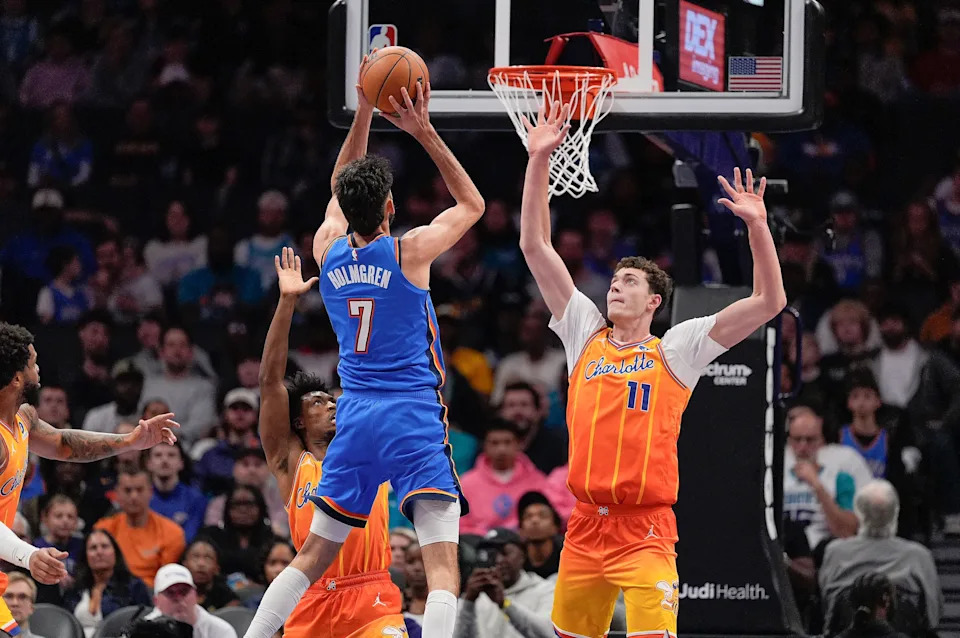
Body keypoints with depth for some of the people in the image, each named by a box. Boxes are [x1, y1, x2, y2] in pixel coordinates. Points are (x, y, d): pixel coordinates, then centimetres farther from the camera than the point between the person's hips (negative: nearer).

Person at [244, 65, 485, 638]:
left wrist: (365, 112, 23)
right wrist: (425, 133, 6)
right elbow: (473, 204, 10)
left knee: (314, 556, 16)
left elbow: (342, 191, 26)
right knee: (443, 564, -13)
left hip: (356, 419, 5)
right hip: (415, 419, -5)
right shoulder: (409, 252, -7)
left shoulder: (328, 249, 5)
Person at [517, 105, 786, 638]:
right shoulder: (586, 337, 11)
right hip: (584, 528, 4)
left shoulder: (677, 349, 3)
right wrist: (539, 160, 3)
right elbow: (535, 247, 9)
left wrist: (757, 226, -13)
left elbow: (769, 303, -3)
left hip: (645, 531, -4)